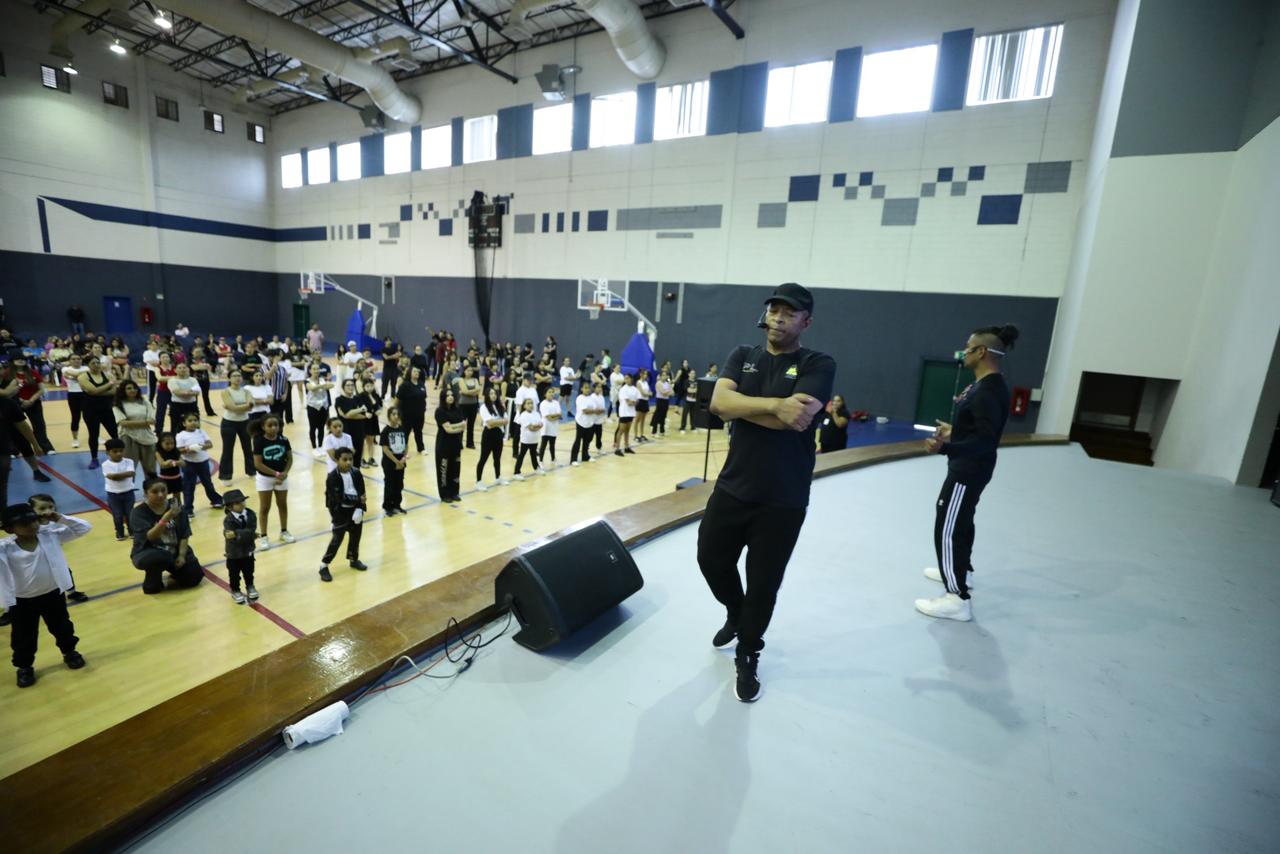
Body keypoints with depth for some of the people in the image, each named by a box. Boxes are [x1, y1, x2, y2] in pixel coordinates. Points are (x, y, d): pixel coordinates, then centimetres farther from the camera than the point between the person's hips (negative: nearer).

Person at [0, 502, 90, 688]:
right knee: (23, 637, 14)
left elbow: (84, 527, -12)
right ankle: (24, 667, 36)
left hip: (53, 594, 1)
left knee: (62, 627, 19)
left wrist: (59, 518, -20)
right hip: (22, 601, -1)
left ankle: (70, 652, 42)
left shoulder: (51, 536, -11)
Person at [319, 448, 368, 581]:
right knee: (337, 538, -5)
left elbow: (361, 493, -4)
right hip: (340, 511, -5)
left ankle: (353, 559, 37)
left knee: (356, 535, 16)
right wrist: (356, 499, -23)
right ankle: (324, 566, 8)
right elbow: (336, 498, -22)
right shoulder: (333, 477, -18)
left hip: (355, 509, 5)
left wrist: (359, 508, -17)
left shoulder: (356, 473, -4)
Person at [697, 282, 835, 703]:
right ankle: (735, 615, 49)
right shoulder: (742, 356, 5)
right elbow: (719, 403, -12)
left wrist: (741, 407, -15)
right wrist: (775, 404, -23)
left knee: (763, 584, 8)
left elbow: (798, 419, -24)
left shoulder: (818, 365, -7)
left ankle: (748, 658, 35)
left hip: (783, 500, -4)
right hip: (732, 487, 4)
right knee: (711, 560, 16)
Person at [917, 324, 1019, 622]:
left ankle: (958, 599, 3)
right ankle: (959, 570, 46)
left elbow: (985, 441, -30)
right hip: (969, 468, 11)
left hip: (968, 471, -11)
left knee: (947, 529, -5)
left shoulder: (988, 391, -25)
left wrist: (944, 448, -43)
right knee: (960, 521, 26)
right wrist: (954, 432, 33)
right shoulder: (988, 384, 7)